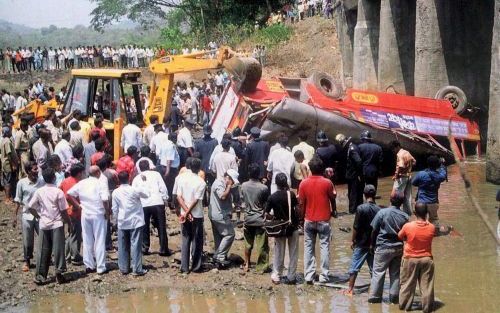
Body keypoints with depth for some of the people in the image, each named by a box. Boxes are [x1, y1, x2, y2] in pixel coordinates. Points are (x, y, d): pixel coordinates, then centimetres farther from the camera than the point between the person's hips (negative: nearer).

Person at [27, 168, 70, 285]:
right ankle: (59, 273, 4)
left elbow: (30, 207, 1)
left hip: (44, 224, 3)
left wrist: (39, 217, 13)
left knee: (43, 251, 7)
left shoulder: (39, 192, -1)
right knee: (58, 249, 3)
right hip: (57, 224, -3)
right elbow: (63, 210, -9)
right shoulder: (58, 192, -11)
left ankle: (40, 276, 8)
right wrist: (68, 222, 3)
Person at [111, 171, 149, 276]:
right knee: (136, 245, -1)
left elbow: (114, 209, 3)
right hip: (136, 222, -3)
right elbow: (147, 195, 2)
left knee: (123, 247, 12)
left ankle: (123, 268, 16)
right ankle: (137, 269, -3)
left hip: (122, 223, 3)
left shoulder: (116, 192, -3)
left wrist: (115, 221, 15)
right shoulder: (135, 190, -13)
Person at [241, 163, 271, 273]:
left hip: (248, 218, 4)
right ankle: (261, 267, 11)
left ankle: (246, 265, 24)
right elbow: (266, 204, -5)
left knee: (248, 244, 17)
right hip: (260, 219, -4)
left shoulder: (244, 186, -5)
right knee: (261, 245, 5)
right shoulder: (263, 188, -16)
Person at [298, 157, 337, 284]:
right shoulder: (327, 182, -10)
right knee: (324, 246, 4)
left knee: (308, 247, 8)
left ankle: (309, 276, 5)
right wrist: (334, 211, 20)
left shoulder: (304, 183, -6)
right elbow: (333, 199, 1)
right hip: (324, 220, -2)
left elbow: (301, 203, -3)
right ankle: (324, 276, 2)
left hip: (309, 220, 2)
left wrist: (302, 217, 9)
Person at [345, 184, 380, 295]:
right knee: (374, 268, 12)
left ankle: (350, 289, 6)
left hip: (361, 243, -4)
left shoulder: (361, 208, -14)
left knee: (354, 267, 5)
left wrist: (353, 241, 0)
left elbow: (356, 227, -12)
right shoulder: (379, 210, -3)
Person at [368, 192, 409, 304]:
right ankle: (394, 297, 15)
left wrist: (372, 244, 6)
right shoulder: (404, 216, -3)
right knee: (395, 274, 11)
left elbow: (374, 230, -6)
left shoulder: (382, 213, -11)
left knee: (378, 272, 5)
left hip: (383, 247, -3)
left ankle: (374, 297, 6)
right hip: (399, 248, 3)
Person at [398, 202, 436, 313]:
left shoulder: (408, 226, -17)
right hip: (427, 259, 1)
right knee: (426, 285, 9)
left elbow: (400, 237, 0)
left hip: (410, 259, -1)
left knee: (407, 284, 12)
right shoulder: (431, 228, -12)